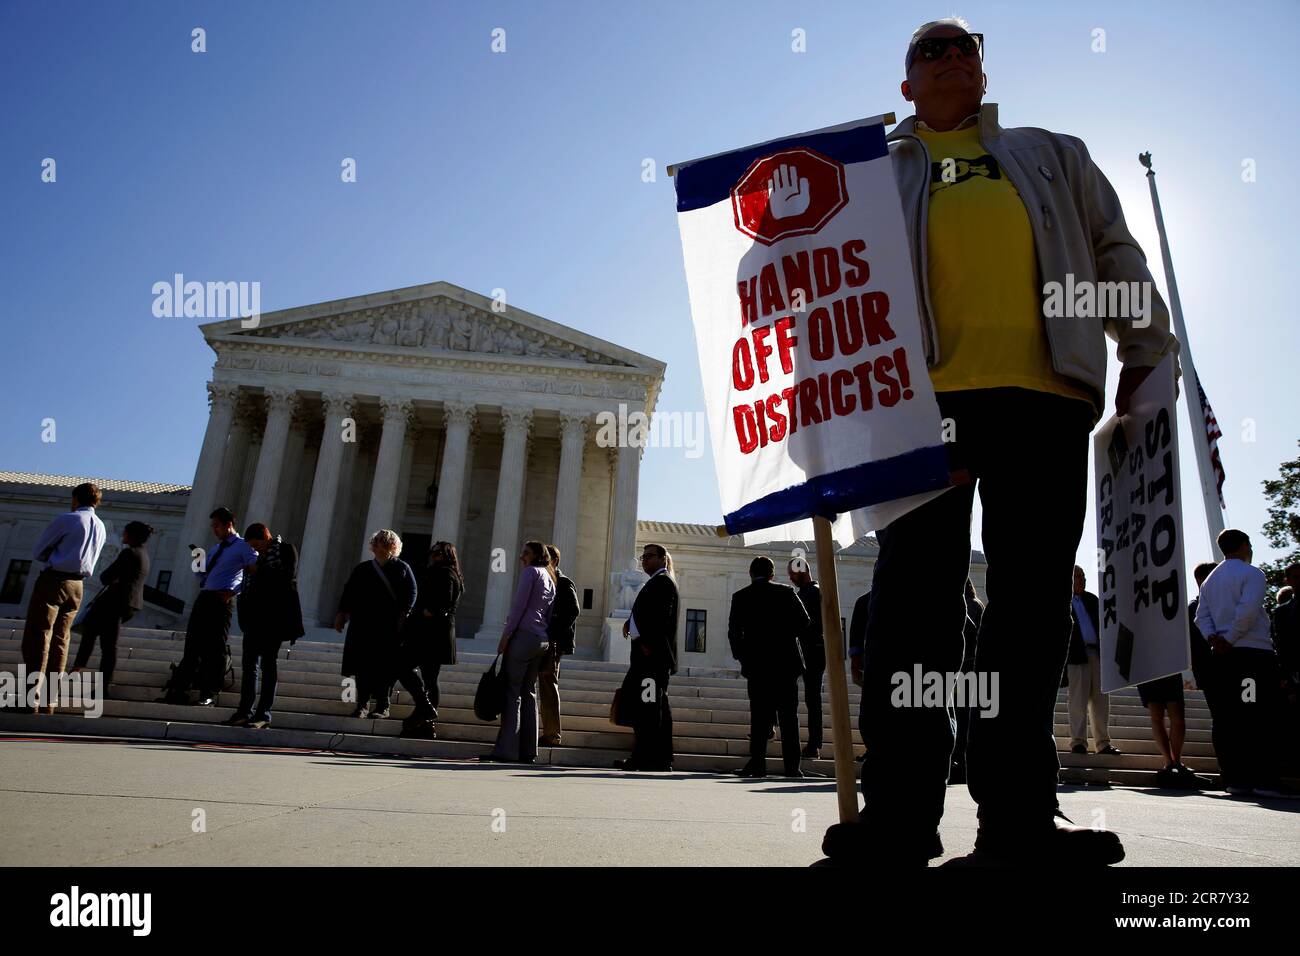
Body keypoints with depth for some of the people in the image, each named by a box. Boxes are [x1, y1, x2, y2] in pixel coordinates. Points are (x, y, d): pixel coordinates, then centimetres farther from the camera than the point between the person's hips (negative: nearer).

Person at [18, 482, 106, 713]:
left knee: (37, 638, -4)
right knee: (60, 641, 8)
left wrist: (52, 557, 14)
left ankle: (32, 698, -9)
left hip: (52, 581, -6)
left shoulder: (67, 520, -7)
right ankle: (48, 702, 9)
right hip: (77, 586, 6)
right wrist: (57, 556, 17)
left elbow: (37, 552, -1)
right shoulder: (101, 528, 14)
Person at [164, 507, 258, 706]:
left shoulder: (243, 547, -3)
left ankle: (209, 695, 3)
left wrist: (233, 592, -13)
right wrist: (198, 562, 3)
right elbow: (202, 576, 24)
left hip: (221, 602, -7)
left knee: (215, 649, -3)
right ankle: (179, 691, 9)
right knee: (192, 647, 5)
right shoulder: (216, 549, 22)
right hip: (204, 598, 7)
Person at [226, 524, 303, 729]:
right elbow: (252, 583, 12)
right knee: (250, 662, 5)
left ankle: (263, 714, 0)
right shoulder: (260, 556, 16)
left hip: (274, 618, -6)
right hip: (255, 616, 6)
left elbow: (286, 581, -11)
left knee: (268, 663, -3)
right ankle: (245, 710, 10)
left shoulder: (286, 550, -2)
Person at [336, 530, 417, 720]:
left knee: (384, 667, 0)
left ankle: (382, 706, 8)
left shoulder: (402, 568, 7)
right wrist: (342, 613, 1)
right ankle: (363, 704, 7)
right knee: (362, 665, -1)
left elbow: (412, 592, -1)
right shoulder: (362, 569, 15)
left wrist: (404, 614, -14)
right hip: (363, 626, 3)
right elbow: (349, 592, 13)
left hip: (389, 627, -2)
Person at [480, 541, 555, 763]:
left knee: (512, 690, -8)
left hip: (523, 635, -8)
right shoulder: (550, 579, 22)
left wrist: (505, 636, -10)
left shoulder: (530, 571, -2)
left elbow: (519, 605, -10)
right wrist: (547, 640, 17)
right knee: (529, 692, 9)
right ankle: (528, 751, 8)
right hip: (542, 641, 8)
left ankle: (506, 749, -12)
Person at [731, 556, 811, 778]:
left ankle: (757, 763, 2)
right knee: (788, 716, 5)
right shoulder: (787, 593, 0)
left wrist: (741, 656, 12)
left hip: (756, 664, 1)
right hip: (786, 662, 0)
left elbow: (734, 632, -1)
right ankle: (792, 765, 3)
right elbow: (805, 624, 0)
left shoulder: (740, 597, 1)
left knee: (759, 716, 6)